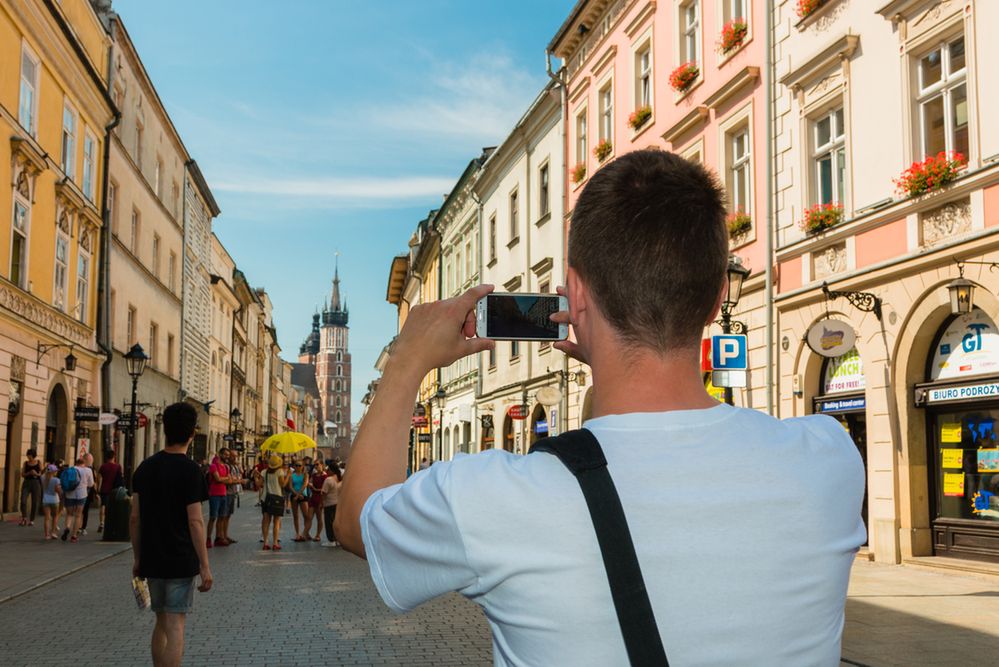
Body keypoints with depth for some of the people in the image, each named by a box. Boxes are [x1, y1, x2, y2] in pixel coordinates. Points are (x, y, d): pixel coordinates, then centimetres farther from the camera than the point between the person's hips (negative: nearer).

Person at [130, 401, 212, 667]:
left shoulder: (145, 467, 4)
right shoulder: (190, 470, -12)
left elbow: (134, 518, 6)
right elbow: (195, 522, -15)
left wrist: (137, 558, 15)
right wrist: (205, 566, -11)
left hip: (152, 560, 5)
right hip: (181, 561, -5)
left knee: (161, 622, 19)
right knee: (175, 626, -2)